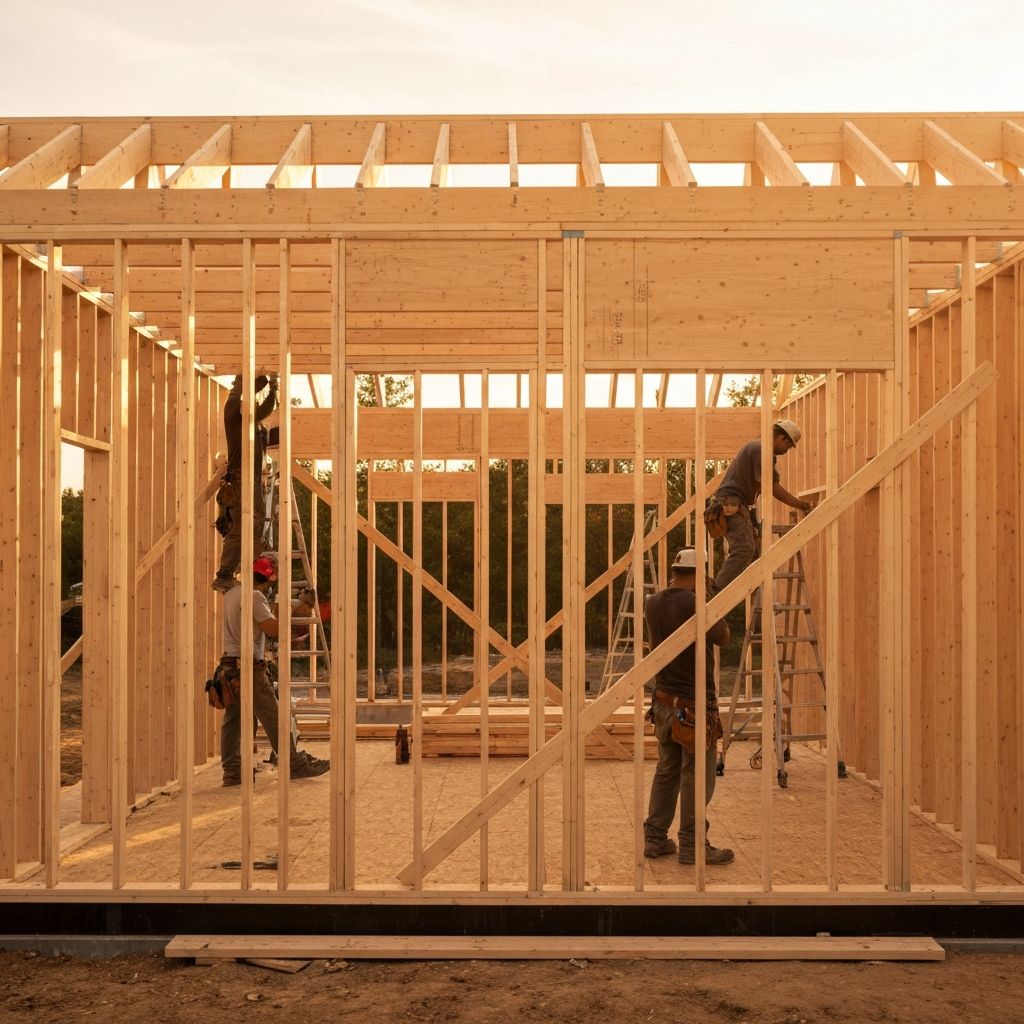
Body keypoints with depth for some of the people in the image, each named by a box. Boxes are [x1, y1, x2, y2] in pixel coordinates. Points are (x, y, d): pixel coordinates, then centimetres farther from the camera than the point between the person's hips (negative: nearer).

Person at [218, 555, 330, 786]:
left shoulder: (232, 593, 15)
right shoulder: (255, 596, -12)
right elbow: (272, 628, -18)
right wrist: (297, 613, -11)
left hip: (230, 665, 9)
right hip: (249, 666, -9)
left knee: (232, 720, 8)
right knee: (274, 718, -4)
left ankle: (232, 772, 9)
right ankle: (296, 765, 1)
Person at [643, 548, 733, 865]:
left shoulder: (653, 603, 3)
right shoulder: (698, 605, -19)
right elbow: (723, 638, -5)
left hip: (664, 701, 7)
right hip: (695, 704, -7)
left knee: (666, 771, 16)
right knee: (697, 776, 2)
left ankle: (654, 838, 20)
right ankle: (692, 845, 8)